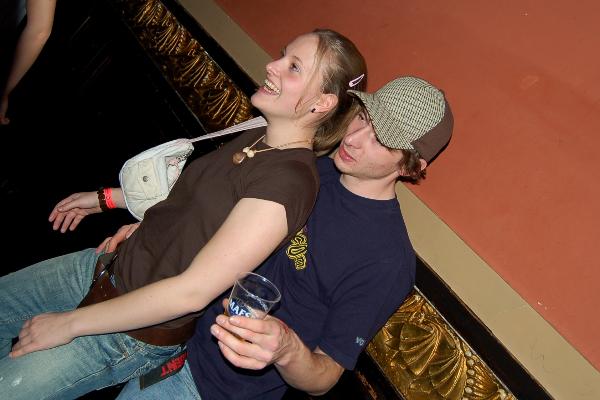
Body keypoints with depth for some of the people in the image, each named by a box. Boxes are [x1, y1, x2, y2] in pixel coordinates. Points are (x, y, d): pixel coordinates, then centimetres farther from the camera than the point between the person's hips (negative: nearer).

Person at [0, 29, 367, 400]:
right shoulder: (256, 137, -1)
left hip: (139, 331, -7)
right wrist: (108, 198, 15)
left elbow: (193, 291, -28)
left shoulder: (289, 179, -28)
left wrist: (69, 322, -19)